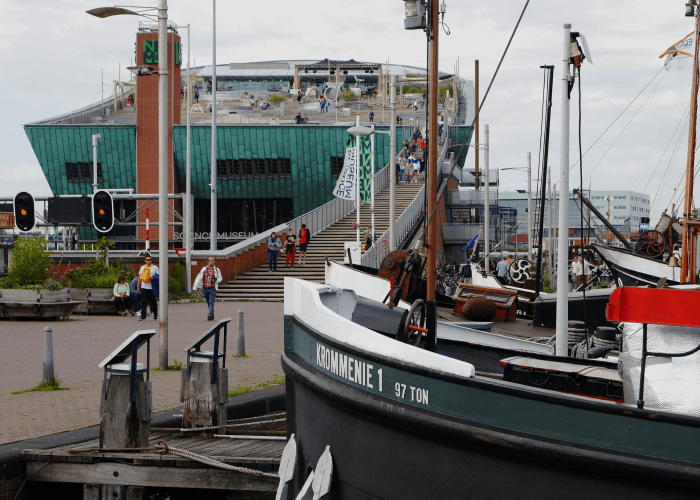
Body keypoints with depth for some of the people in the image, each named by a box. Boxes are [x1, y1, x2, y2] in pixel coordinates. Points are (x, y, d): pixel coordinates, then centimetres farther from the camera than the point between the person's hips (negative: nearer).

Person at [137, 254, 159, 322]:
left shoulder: (155, 268, 4)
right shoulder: (142, 267, 15)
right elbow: (140, 277, 18)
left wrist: (153, 278, -16)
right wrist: (138, 287, 16)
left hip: (151, 288, -3)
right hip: (143, 288, 3)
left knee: (153, 302, 5)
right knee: (143, 302, -4)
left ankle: (155, 315, 22)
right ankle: (143, 316, -4)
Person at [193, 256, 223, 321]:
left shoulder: (217, 270, 1)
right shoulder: (204, 269, 5)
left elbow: (220, 278, 10)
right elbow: (199, 278, 0)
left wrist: (216, 280, -14)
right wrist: (195, 287, -9)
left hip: (213, 289, -3)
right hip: (205, 289, 3)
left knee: (211, 302, -18)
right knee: (209, 303, 10)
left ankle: (210, 315, -30)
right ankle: (212, 317, 20)